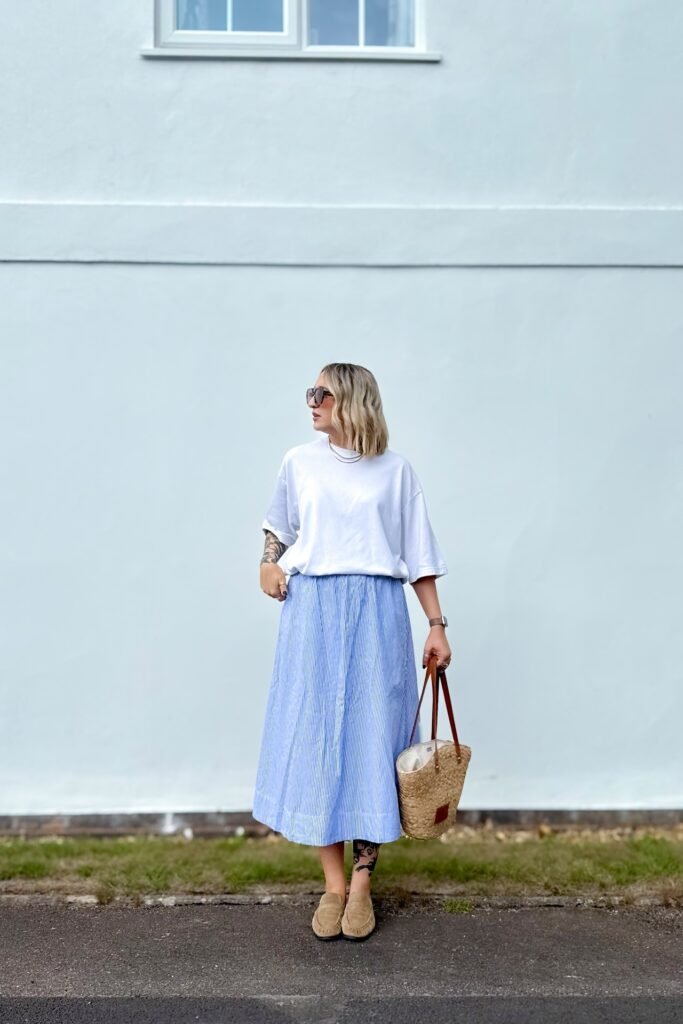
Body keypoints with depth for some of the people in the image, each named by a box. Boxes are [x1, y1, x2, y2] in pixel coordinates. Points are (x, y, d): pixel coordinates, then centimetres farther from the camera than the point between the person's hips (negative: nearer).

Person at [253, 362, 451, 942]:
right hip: (311, 610, 2)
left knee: (370, 736, 0)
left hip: (376, 612, -1)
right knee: (316, 737, 1)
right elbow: (279, 524, 26)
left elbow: (420, 557, 6)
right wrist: (269, 561, 7)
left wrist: (437, 625, 2)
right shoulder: (300, 462, 9)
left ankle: (362, 884, 13)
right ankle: (333, 884, 13)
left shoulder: (396, 471, 4)